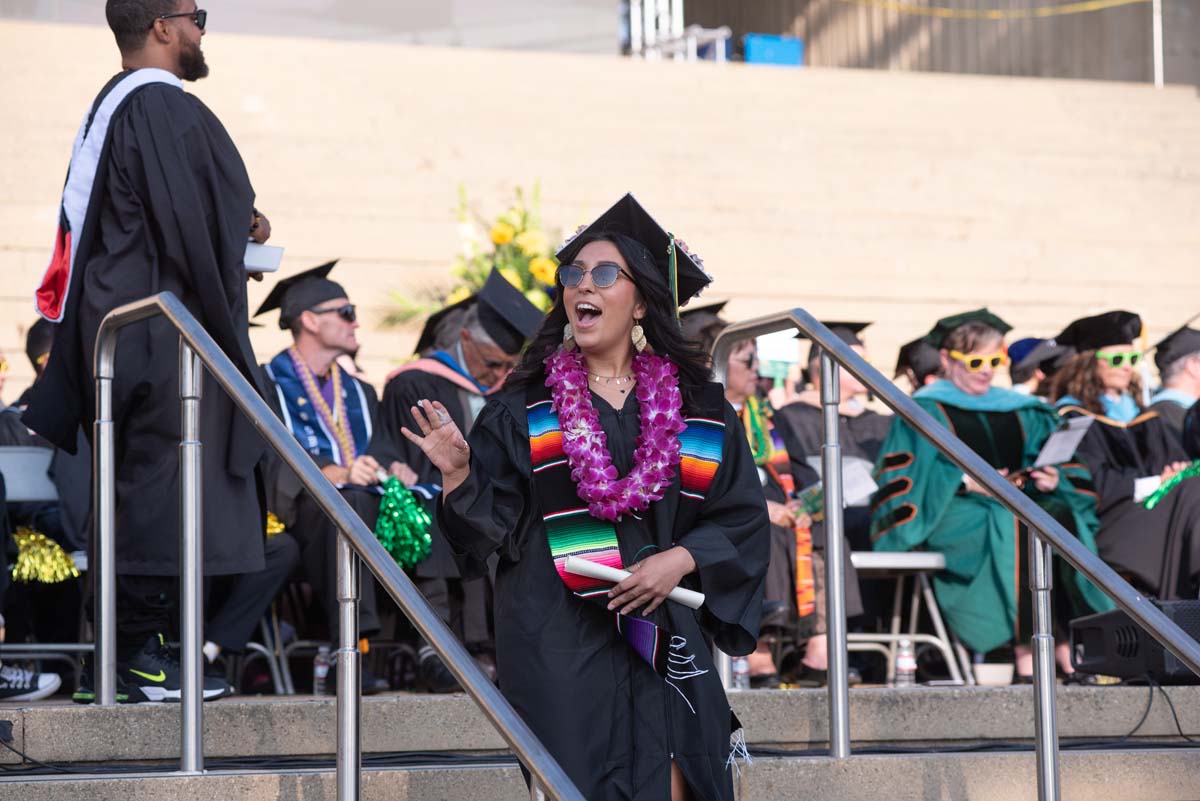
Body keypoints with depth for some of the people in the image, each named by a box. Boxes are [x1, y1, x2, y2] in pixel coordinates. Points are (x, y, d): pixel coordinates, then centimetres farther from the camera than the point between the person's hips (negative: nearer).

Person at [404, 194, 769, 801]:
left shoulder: (697, 406, 8)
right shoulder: (523, 409, 6)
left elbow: (743, 517, 7)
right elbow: (488, 526, 2)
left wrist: (680, 558, -9)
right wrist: (458, 474, -17)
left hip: (662, 633, 1)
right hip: (558, 641, -1)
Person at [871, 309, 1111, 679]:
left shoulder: (1019, 411, 23)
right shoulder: (924, 412, 8)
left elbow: (1051, 459, 18)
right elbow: (909, 479, -4)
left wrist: (1051, 479, -6)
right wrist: (966, 481, -16)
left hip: (1017, 505, 5)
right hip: (955, 515, -5)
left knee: (1064, 516, -29)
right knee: (1019, 526, -36)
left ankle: (1067, 649, -36)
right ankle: (1027, 655, -41)